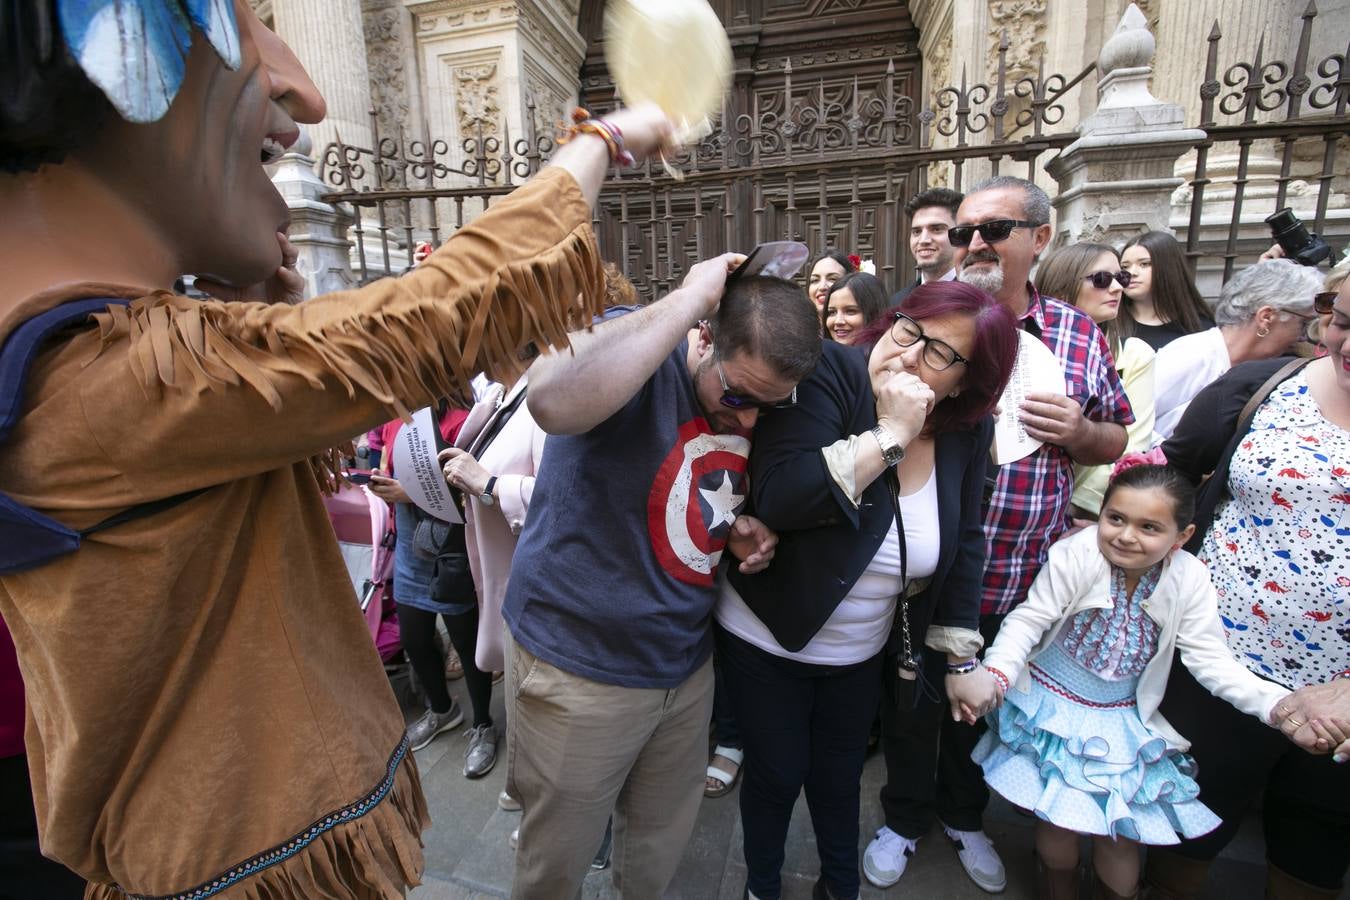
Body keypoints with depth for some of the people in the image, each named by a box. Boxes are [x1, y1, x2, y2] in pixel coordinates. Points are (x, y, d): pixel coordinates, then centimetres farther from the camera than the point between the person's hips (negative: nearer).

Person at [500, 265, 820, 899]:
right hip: (579, 661, -5)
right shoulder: (634, 347, -20)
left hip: (684, 660, 6)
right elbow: (556, 401, -45)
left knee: (661, 841, 27)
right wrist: (691, 296, -36)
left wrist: (740, 527, -5)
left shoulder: (756, 403, 0)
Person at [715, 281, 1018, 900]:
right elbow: (777, 499, -35)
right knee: (776, 777, 17)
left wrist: (960, 660, 5)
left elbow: (963, 546, 3)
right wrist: (889, 435, -34)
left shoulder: (967, 432, -7)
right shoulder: (829, 374, -23)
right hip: (767, 640, -3)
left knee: (839, 778, 26)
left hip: (862, 655, 4)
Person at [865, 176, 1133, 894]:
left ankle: (965, 815, 51)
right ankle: (904, 819, 43)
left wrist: (1080, 432, -12)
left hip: (1021, 581, 3)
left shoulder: (1081, 335, 2)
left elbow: (1117, 440, 10)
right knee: (915, 703, 15)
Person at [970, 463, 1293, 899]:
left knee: (1121, 836, 11)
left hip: (1125, 723, 3)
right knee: (1059, 821, 5)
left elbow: (1211, 659, -5)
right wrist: (994, 674, -33)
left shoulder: (1189, 579, -12)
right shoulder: (1075, 555, -24)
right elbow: (1027, 621, -21)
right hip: (1053, 711, -3)